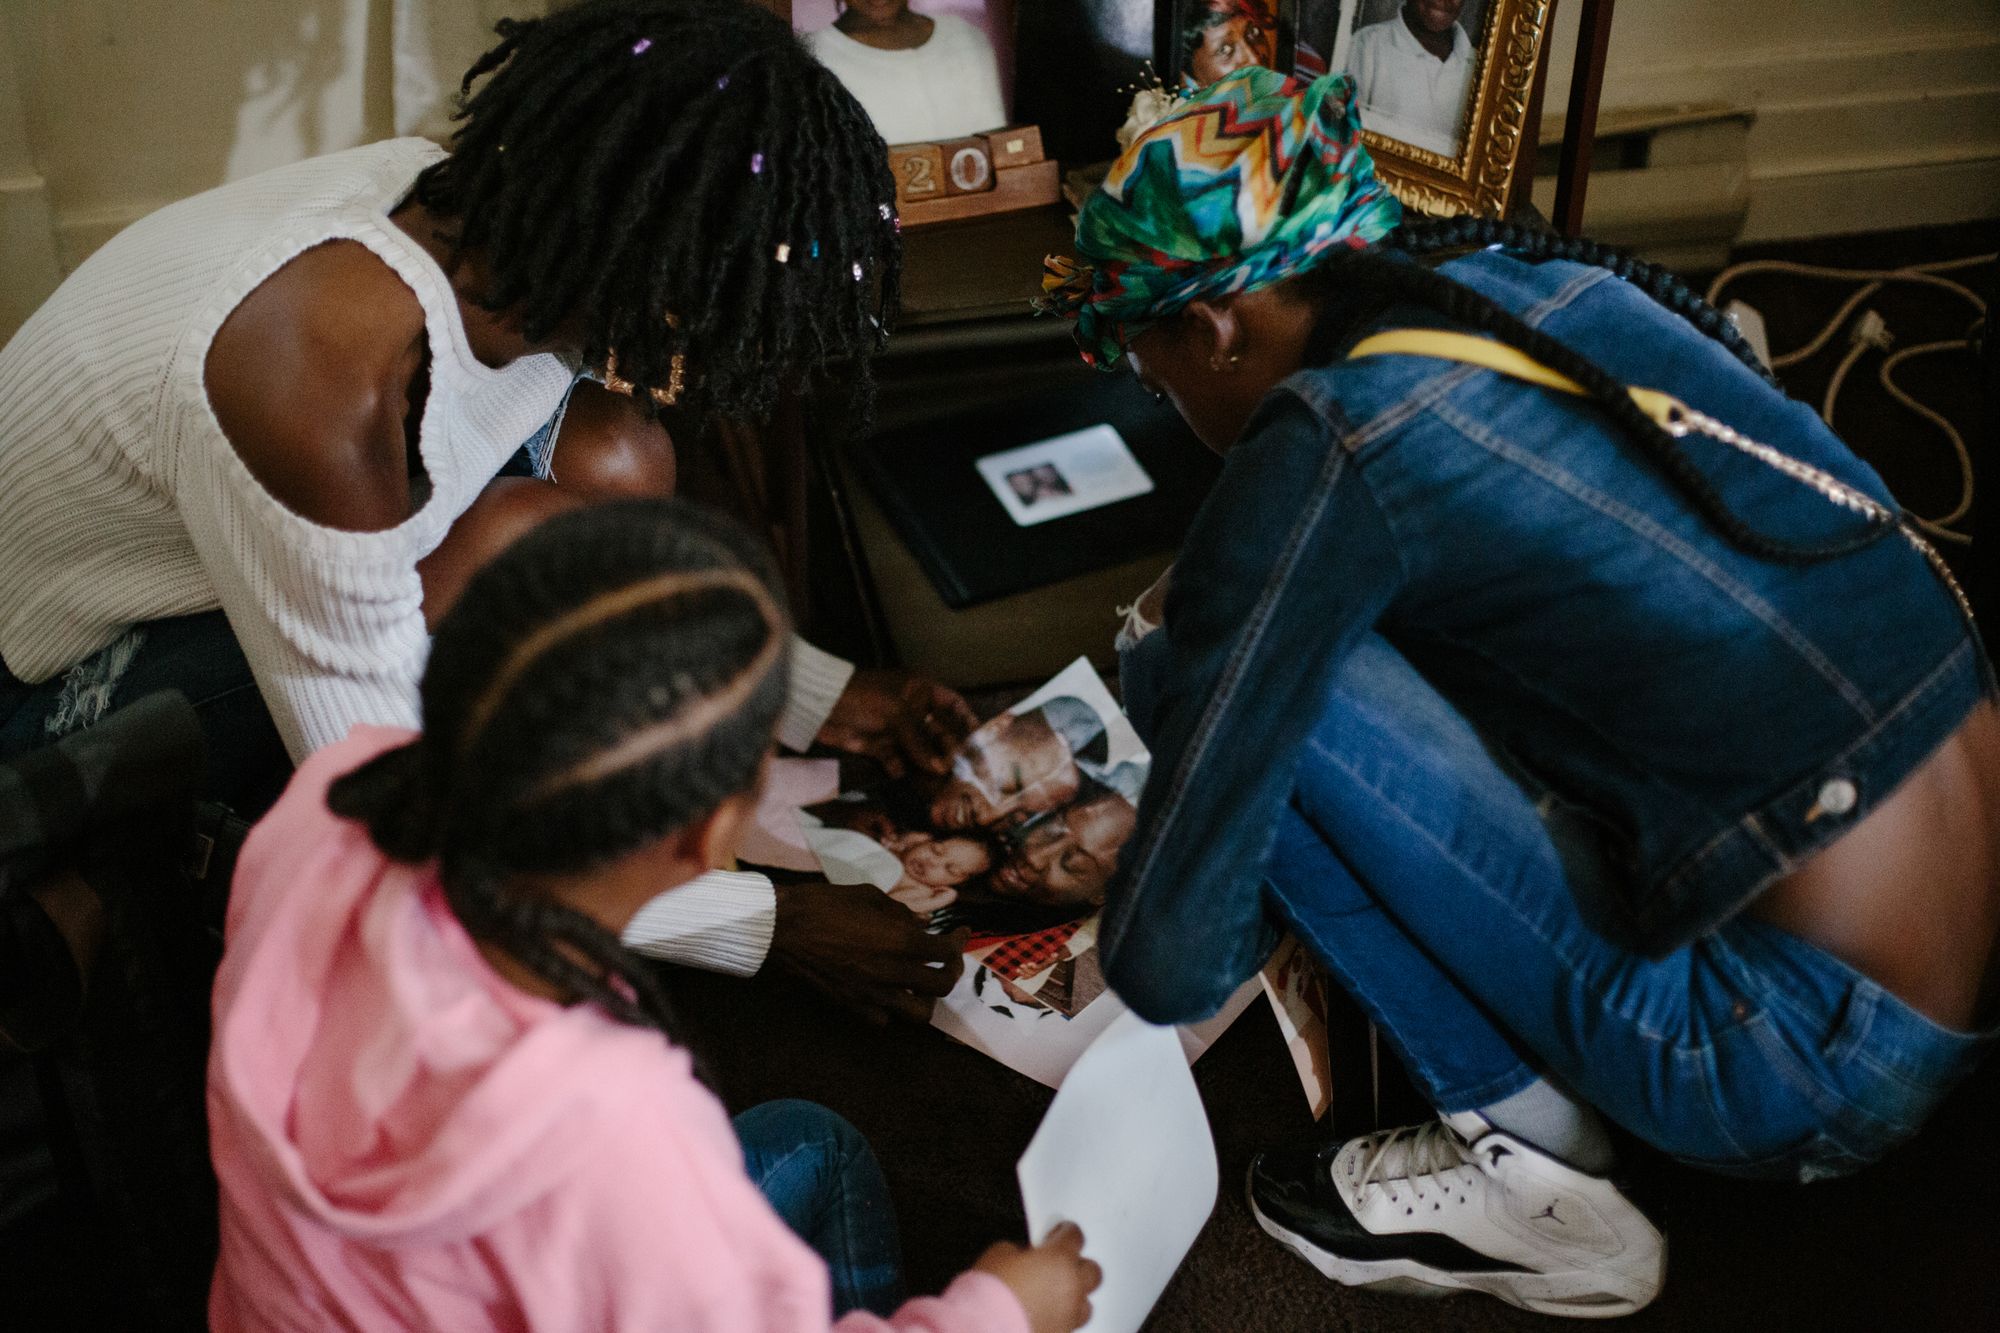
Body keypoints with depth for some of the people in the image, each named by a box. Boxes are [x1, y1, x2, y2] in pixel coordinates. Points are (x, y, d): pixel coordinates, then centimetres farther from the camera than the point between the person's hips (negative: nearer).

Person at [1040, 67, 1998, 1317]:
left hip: (1817, 1071, -8)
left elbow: (1170, 965, -13)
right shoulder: (1548, 275, 4)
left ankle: (1533, 1173, 0)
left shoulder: (1326, 447, -17)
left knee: (1200, 681, -12)